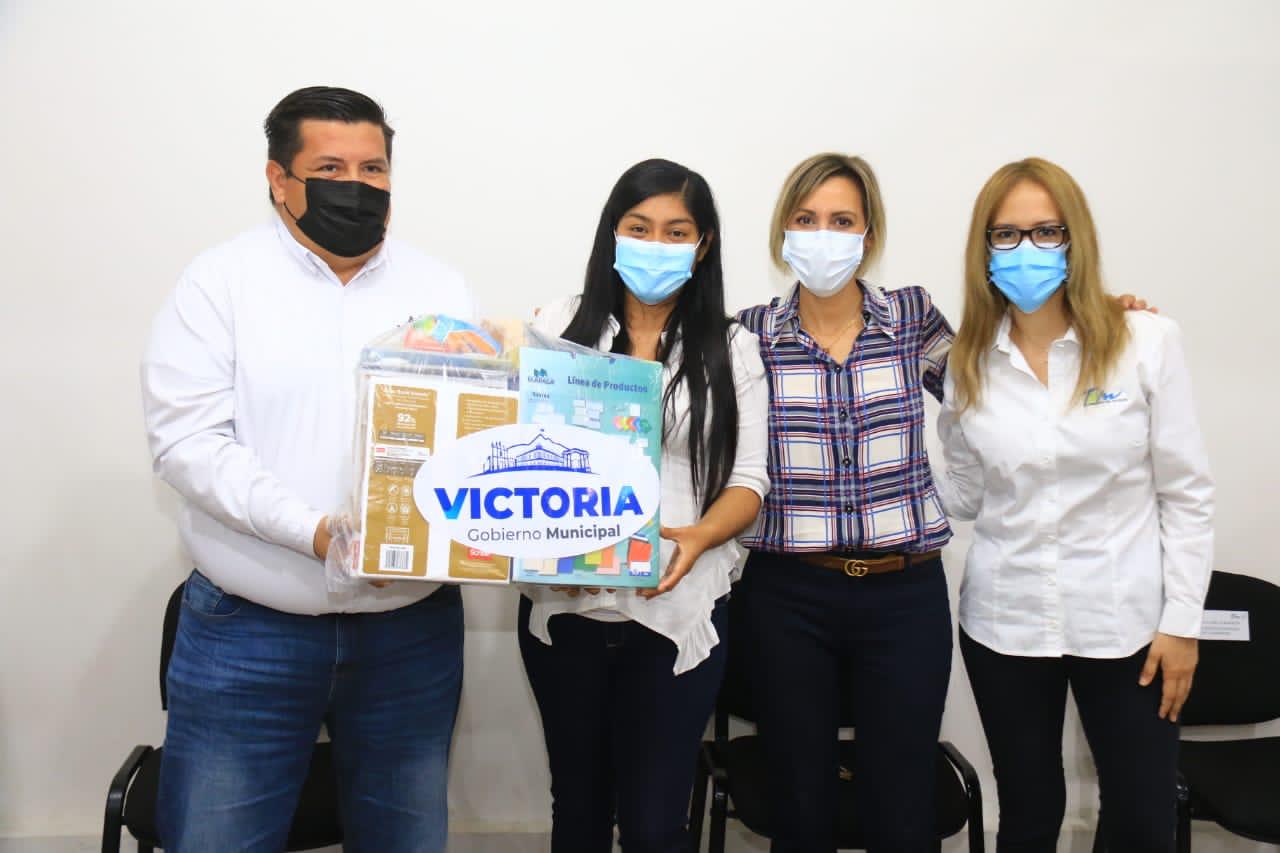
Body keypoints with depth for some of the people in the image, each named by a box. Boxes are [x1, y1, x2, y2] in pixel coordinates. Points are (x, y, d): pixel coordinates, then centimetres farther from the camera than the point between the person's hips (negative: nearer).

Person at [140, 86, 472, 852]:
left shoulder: (442, 290, 7)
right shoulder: (221, 282, -1)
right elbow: (188, 440, -9)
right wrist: (312, 530, -20)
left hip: (413, 625, 2)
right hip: (248, 628, -2)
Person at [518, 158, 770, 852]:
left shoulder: (730, 348, 3)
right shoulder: (561, 326, 3)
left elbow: (747, 480, 1)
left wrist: (697, 537, -19)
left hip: (677, 610, -1)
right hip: (564, 606, 1)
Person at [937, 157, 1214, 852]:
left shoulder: (1146, 341, -7)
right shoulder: (969, 361, 1)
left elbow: (1186, 493, -4)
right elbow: (963, 496, 6)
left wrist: (1182, 620, -5)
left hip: (1123, 623, -2)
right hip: (1005, 626, 2)